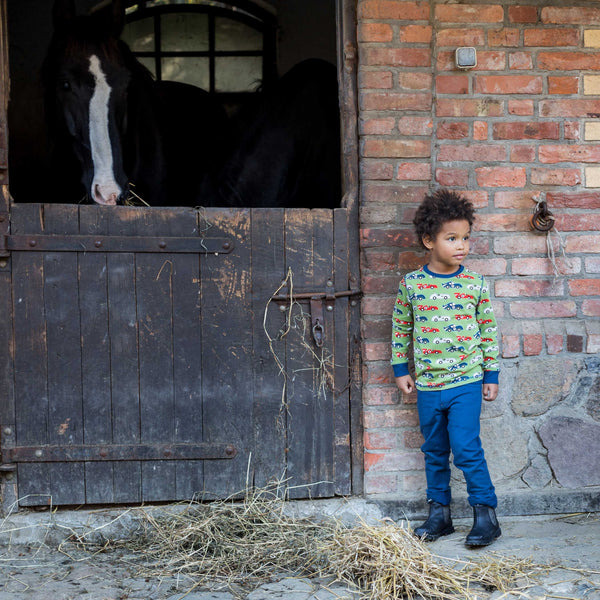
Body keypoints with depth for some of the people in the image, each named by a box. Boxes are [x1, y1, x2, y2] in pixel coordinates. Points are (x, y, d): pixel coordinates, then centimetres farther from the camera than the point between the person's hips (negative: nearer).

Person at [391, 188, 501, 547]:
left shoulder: (476, 284, -3)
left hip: (466, 382, -2)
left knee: (467, 449, -8)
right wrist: (401, 369, 9)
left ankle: (487, 514, 5)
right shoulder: (411, 284, -1)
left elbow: (489, 330, 3)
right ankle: (439, 513, 25)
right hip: (427, 385, 3)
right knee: (434, 452, 13)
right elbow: (400, 328, 9)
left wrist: (491, 374, 4)